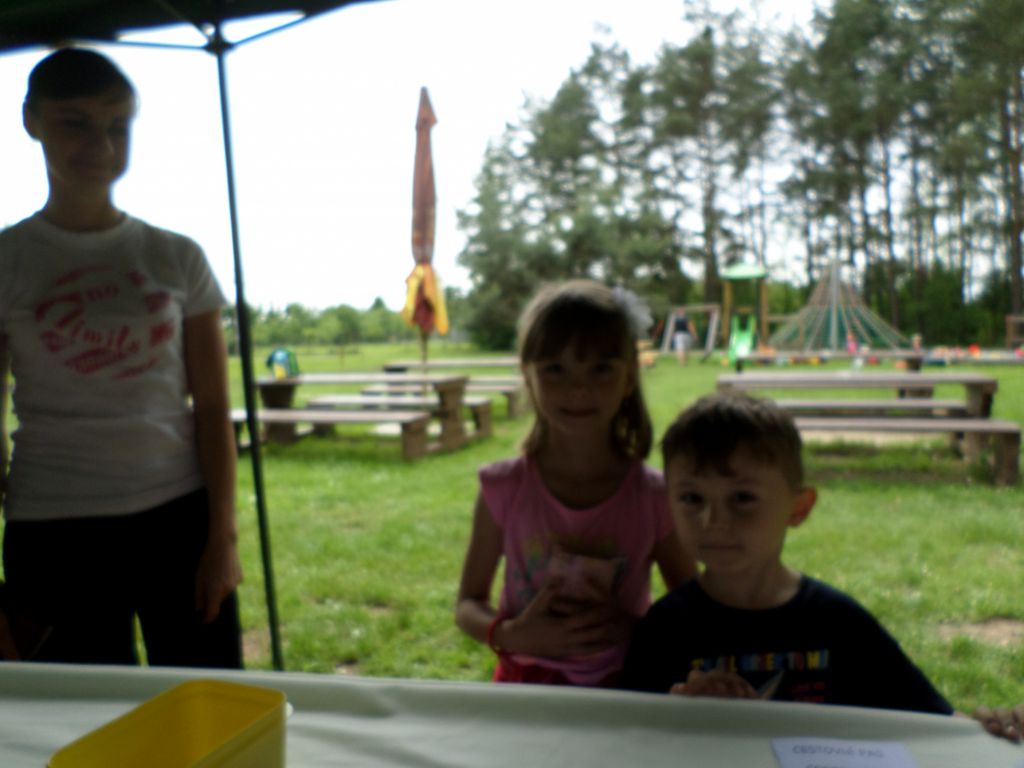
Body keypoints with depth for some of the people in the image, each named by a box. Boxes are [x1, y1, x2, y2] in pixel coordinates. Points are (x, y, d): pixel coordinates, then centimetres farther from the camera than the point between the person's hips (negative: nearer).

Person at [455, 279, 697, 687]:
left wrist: (634, 629, -19)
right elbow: (468, 603, 0)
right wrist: (509, 635, -19)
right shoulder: (504, 488, -9)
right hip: (526, 681, -2)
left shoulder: (655, 497, -11)